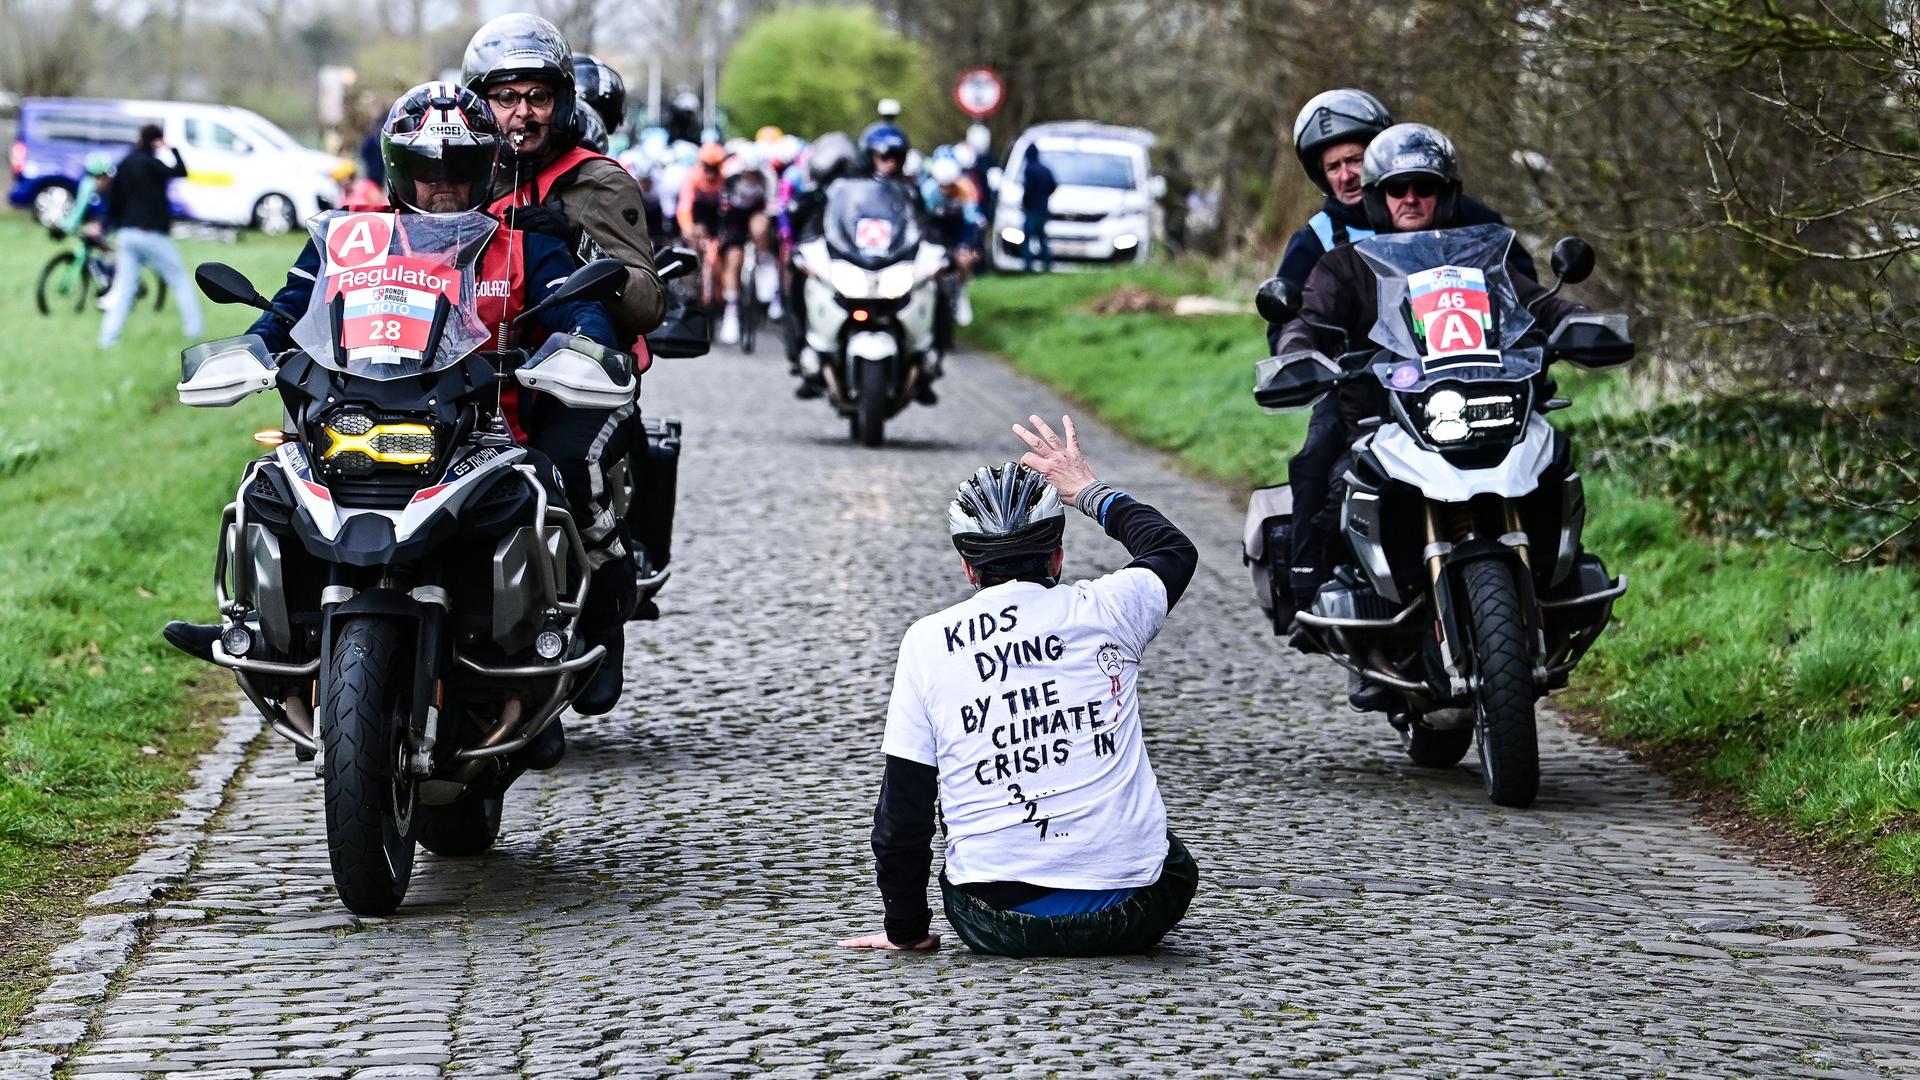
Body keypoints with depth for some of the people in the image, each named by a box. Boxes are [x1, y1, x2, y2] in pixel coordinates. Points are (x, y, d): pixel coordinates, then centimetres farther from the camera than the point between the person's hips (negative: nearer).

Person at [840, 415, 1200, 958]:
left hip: (997, 924, 0)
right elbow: (1176, 551, 23)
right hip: (1128, 918, 0)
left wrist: (906, 928, 13)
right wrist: (1092, 492, 33)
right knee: (1172, 864, 34)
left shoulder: (926, 643, -1)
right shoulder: (1105, 611, -2)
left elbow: (903, 808, 1)